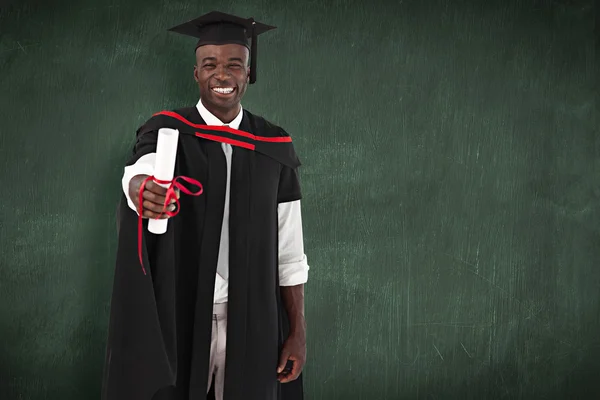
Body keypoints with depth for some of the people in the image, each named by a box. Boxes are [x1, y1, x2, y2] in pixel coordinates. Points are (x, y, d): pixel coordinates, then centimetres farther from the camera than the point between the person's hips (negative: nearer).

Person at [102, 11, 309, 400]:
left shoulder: (273, 147, 3)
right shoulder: (166, 132, -2)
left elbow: (289, 249, 5)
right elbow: (142, 169, -26)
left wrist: (298, 330, 2)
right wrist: (141, 188, -49)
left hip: (252, 320, 2)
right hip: (178, 316, -1)